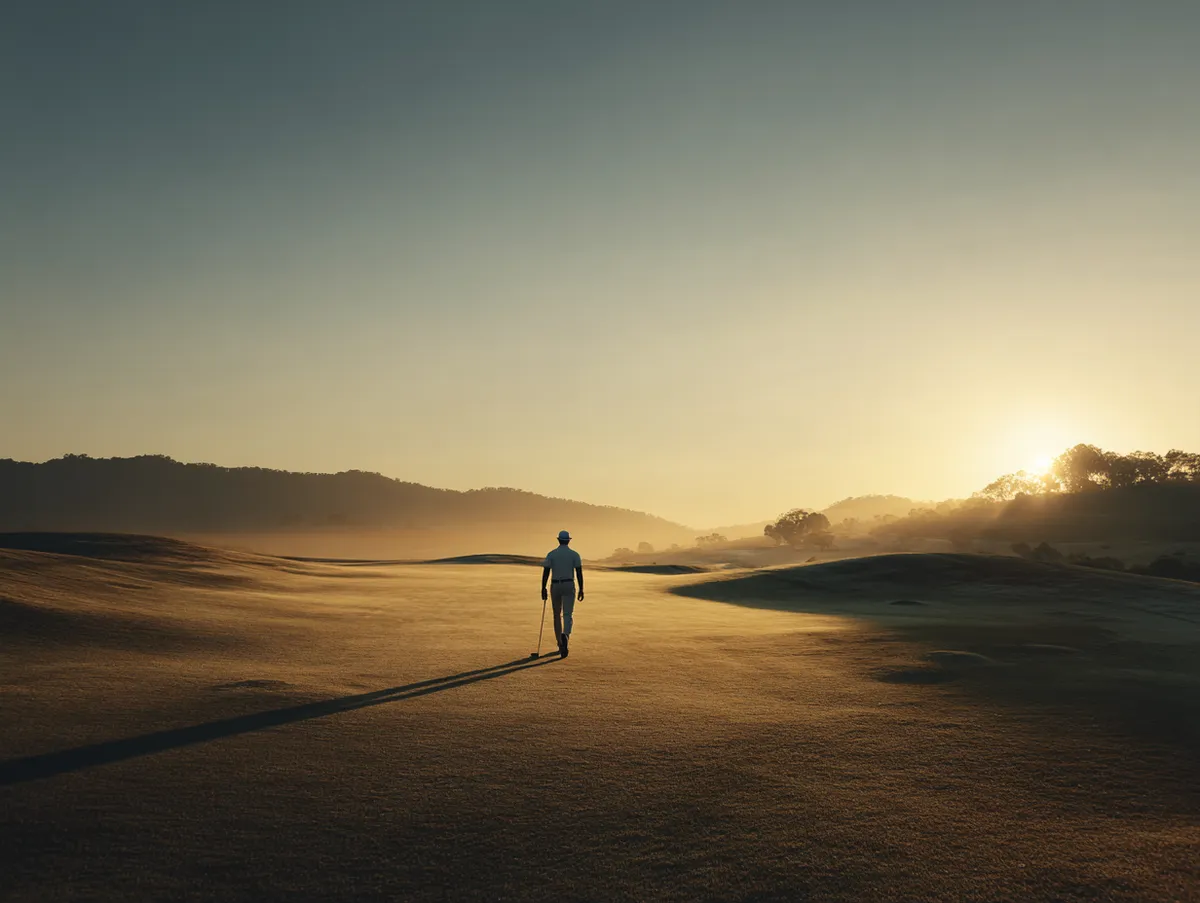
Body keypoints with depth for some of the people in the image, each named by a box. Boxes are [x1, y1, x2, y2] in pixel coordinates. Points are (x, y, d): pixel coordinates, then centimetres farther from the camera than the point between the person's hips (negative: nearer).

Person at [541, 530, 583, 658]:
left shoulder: (551, 554, 0)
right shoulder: (575, 554, -1)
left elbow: (545, 572, -4)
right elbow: (579, 573, -5)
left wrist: (543, 589, 1)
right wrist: (581, 590, -1)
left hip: (555, 586, 1)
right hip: (569, 586, -1)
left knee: (557, 615, 14)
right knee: (567, 615, -4)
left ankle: (561, 645, 17)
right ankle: (565, 636, -36)